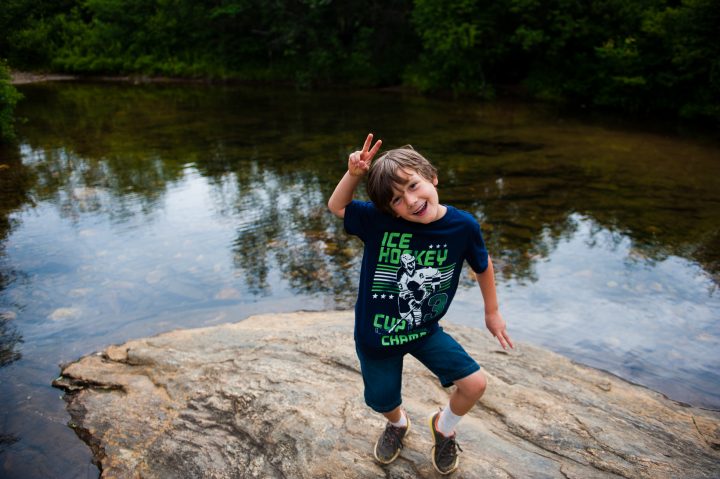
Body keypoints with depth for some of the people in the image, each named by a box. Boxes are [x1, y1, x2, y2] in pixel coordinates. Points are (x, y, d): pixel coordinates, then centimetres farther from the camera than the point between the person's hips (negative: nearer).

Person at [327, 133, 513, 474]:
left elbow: (483, 266, 0)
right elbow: (336, 207, -6)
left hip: (425, 330, 1)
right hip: (375, 334, 0)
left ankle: (444, 427, 28)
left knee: (475, 384, -7)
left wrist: (492, 311, 11)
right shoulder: (377, 219, -24)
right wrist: (353, 174, -25)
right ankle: (398, 423, 55)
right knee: (384, 403, 15)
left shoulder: (463, 226, -20)